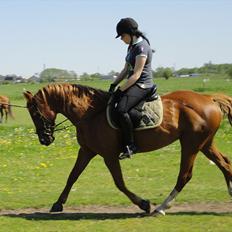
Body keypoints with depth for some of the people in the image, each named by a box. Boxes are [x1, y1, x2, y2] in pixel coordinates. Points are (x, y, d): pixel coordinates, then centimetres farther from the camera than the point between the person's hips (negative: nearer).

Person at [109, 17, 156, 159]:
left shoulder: (141, 47, -17)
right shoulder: (132, 46, 14)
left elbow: (136, 75, -21)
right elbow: (126, 70, 19)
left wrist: (121, 90, -20)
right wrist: (114, 84, 8)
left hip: (142, 85, -11)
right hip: (134, 84, 11)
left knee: (121, 109, -29)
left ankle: (130, 145, -23)